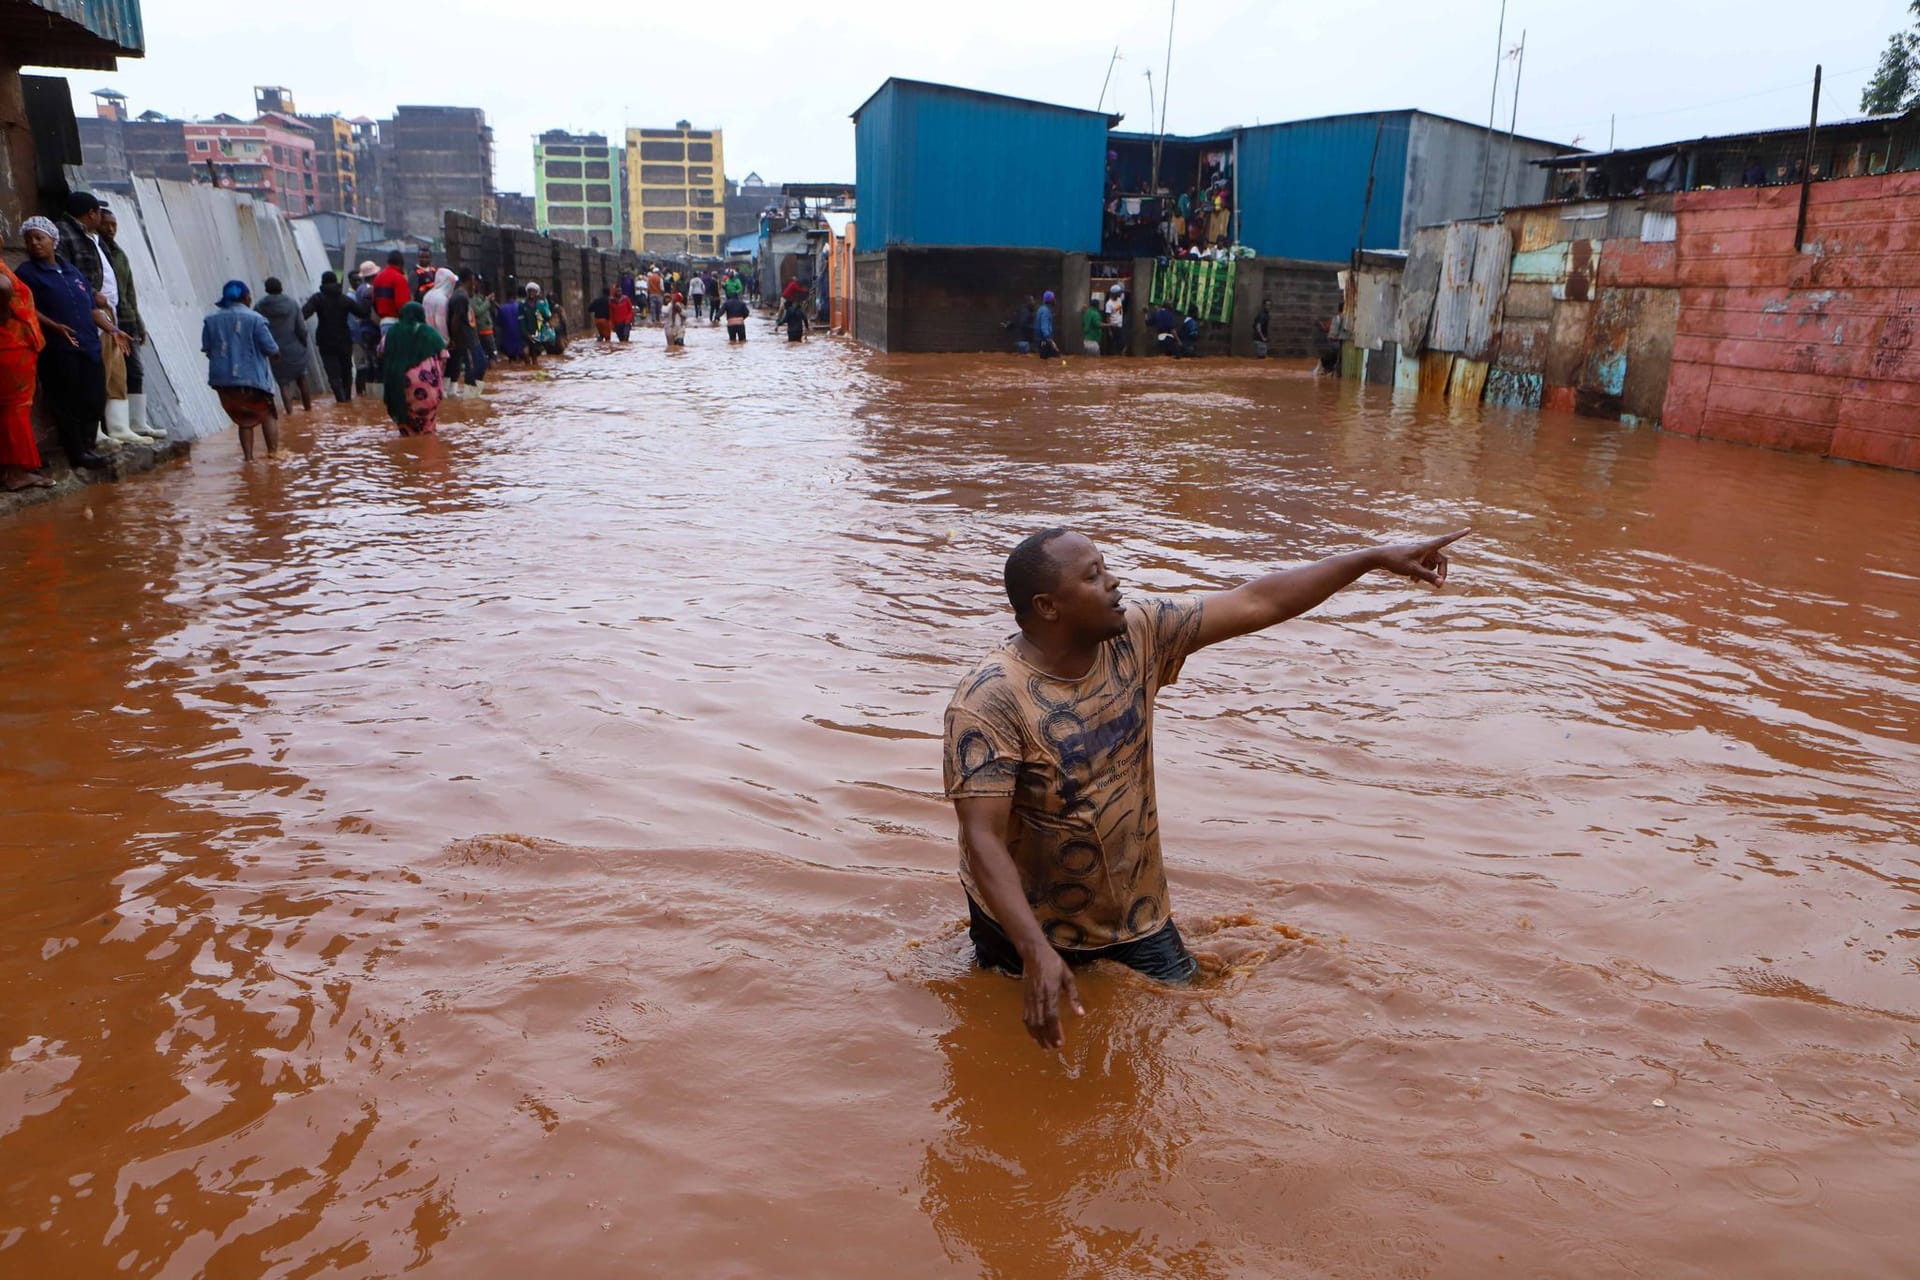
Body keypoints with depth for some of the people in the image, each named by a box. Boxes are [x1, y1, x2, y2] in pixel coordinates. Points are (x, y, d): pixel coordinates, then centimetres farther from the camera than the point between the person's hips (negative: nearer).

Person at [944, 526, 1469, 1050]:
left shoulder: (1137, 634, -11)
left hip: (1134, 910, 5)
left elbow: (1257, 603, -7)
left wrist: (1375, 557, -8)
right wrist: (1037, 953, -41)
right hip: (1027, 921, -4)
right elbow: (983, 838, -32)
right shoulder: (990, 699, -29)